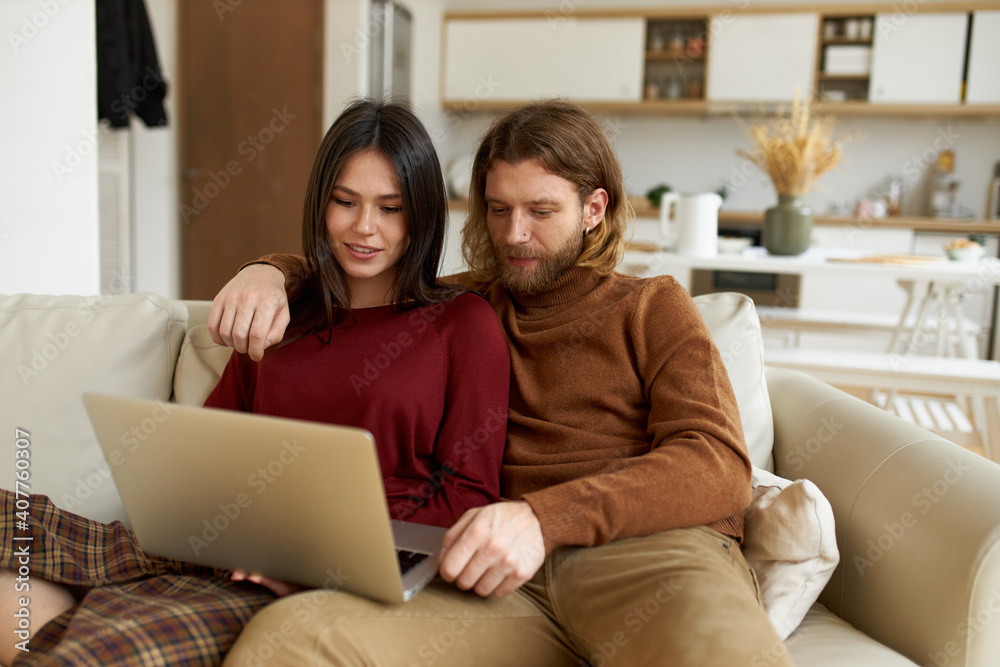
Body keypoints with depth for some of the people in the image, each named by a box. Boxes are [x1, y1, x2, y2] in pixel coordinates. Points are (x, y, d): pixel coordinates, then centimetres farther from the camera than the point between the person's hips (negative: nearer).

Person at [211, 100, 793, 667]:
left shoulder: (652, 307, 14)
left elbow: (721, 467, -1)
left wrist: (545, 516, -17)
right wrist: (273, 273, 9)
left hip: (649, 546, -1)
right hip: (505, 573, 2)